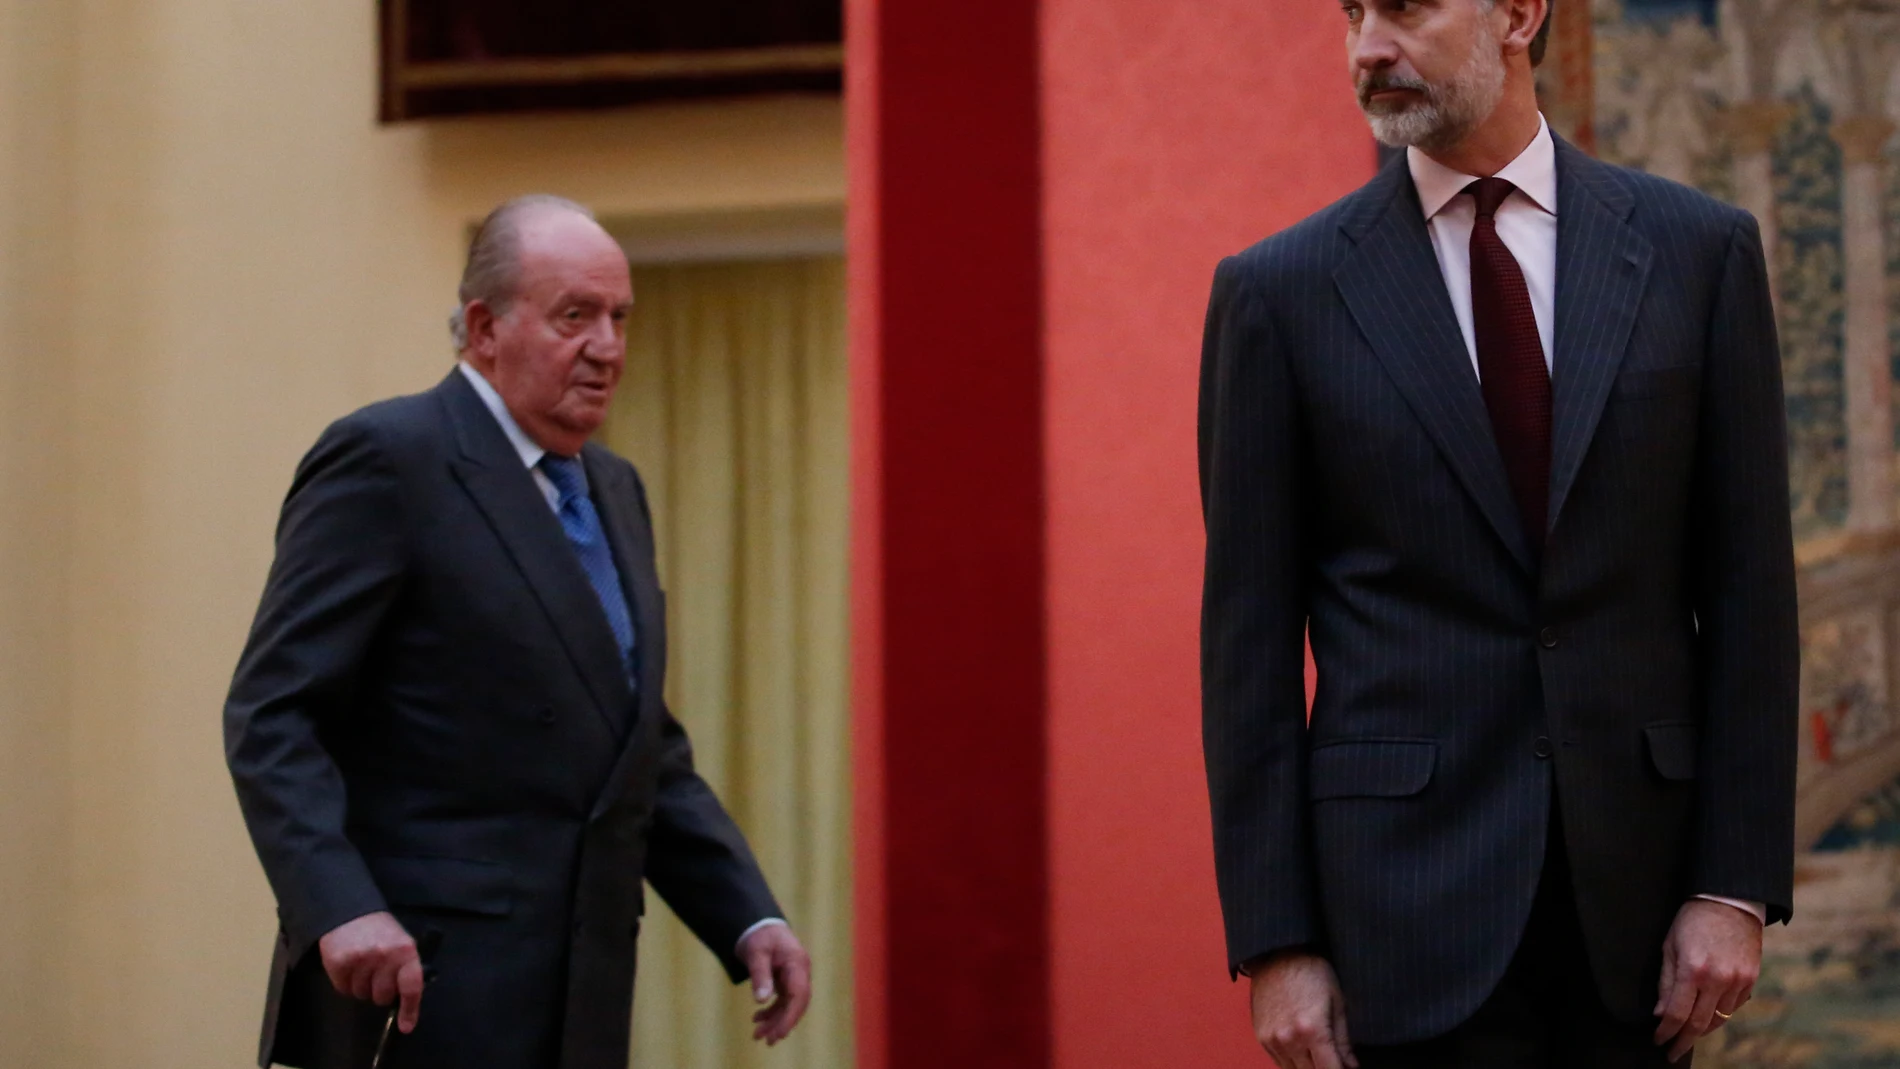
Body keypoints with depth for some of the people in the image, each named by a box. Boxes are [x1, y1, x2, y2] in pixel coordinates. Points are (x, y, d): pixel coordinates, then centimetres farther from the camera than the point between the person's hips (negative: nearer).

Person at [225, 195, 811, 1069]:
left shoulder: (613, 491, 20)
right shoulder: (385, 460, -6)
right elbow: (271, 716, -13)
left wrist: (749, 919, 10)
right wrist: (341, 909, -26)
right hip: (427, 995, -8)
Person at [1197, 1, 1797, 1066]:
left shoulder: (1698, 250, 4)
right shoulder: (1282, 291, 1)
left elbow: (1749, 581, 4)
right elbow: (1251, 631, 1)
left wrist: (1736, 885, -2)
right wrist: (1275, 940, -4)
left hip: (1638, 872, 1)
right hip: (1414, 883, -1)